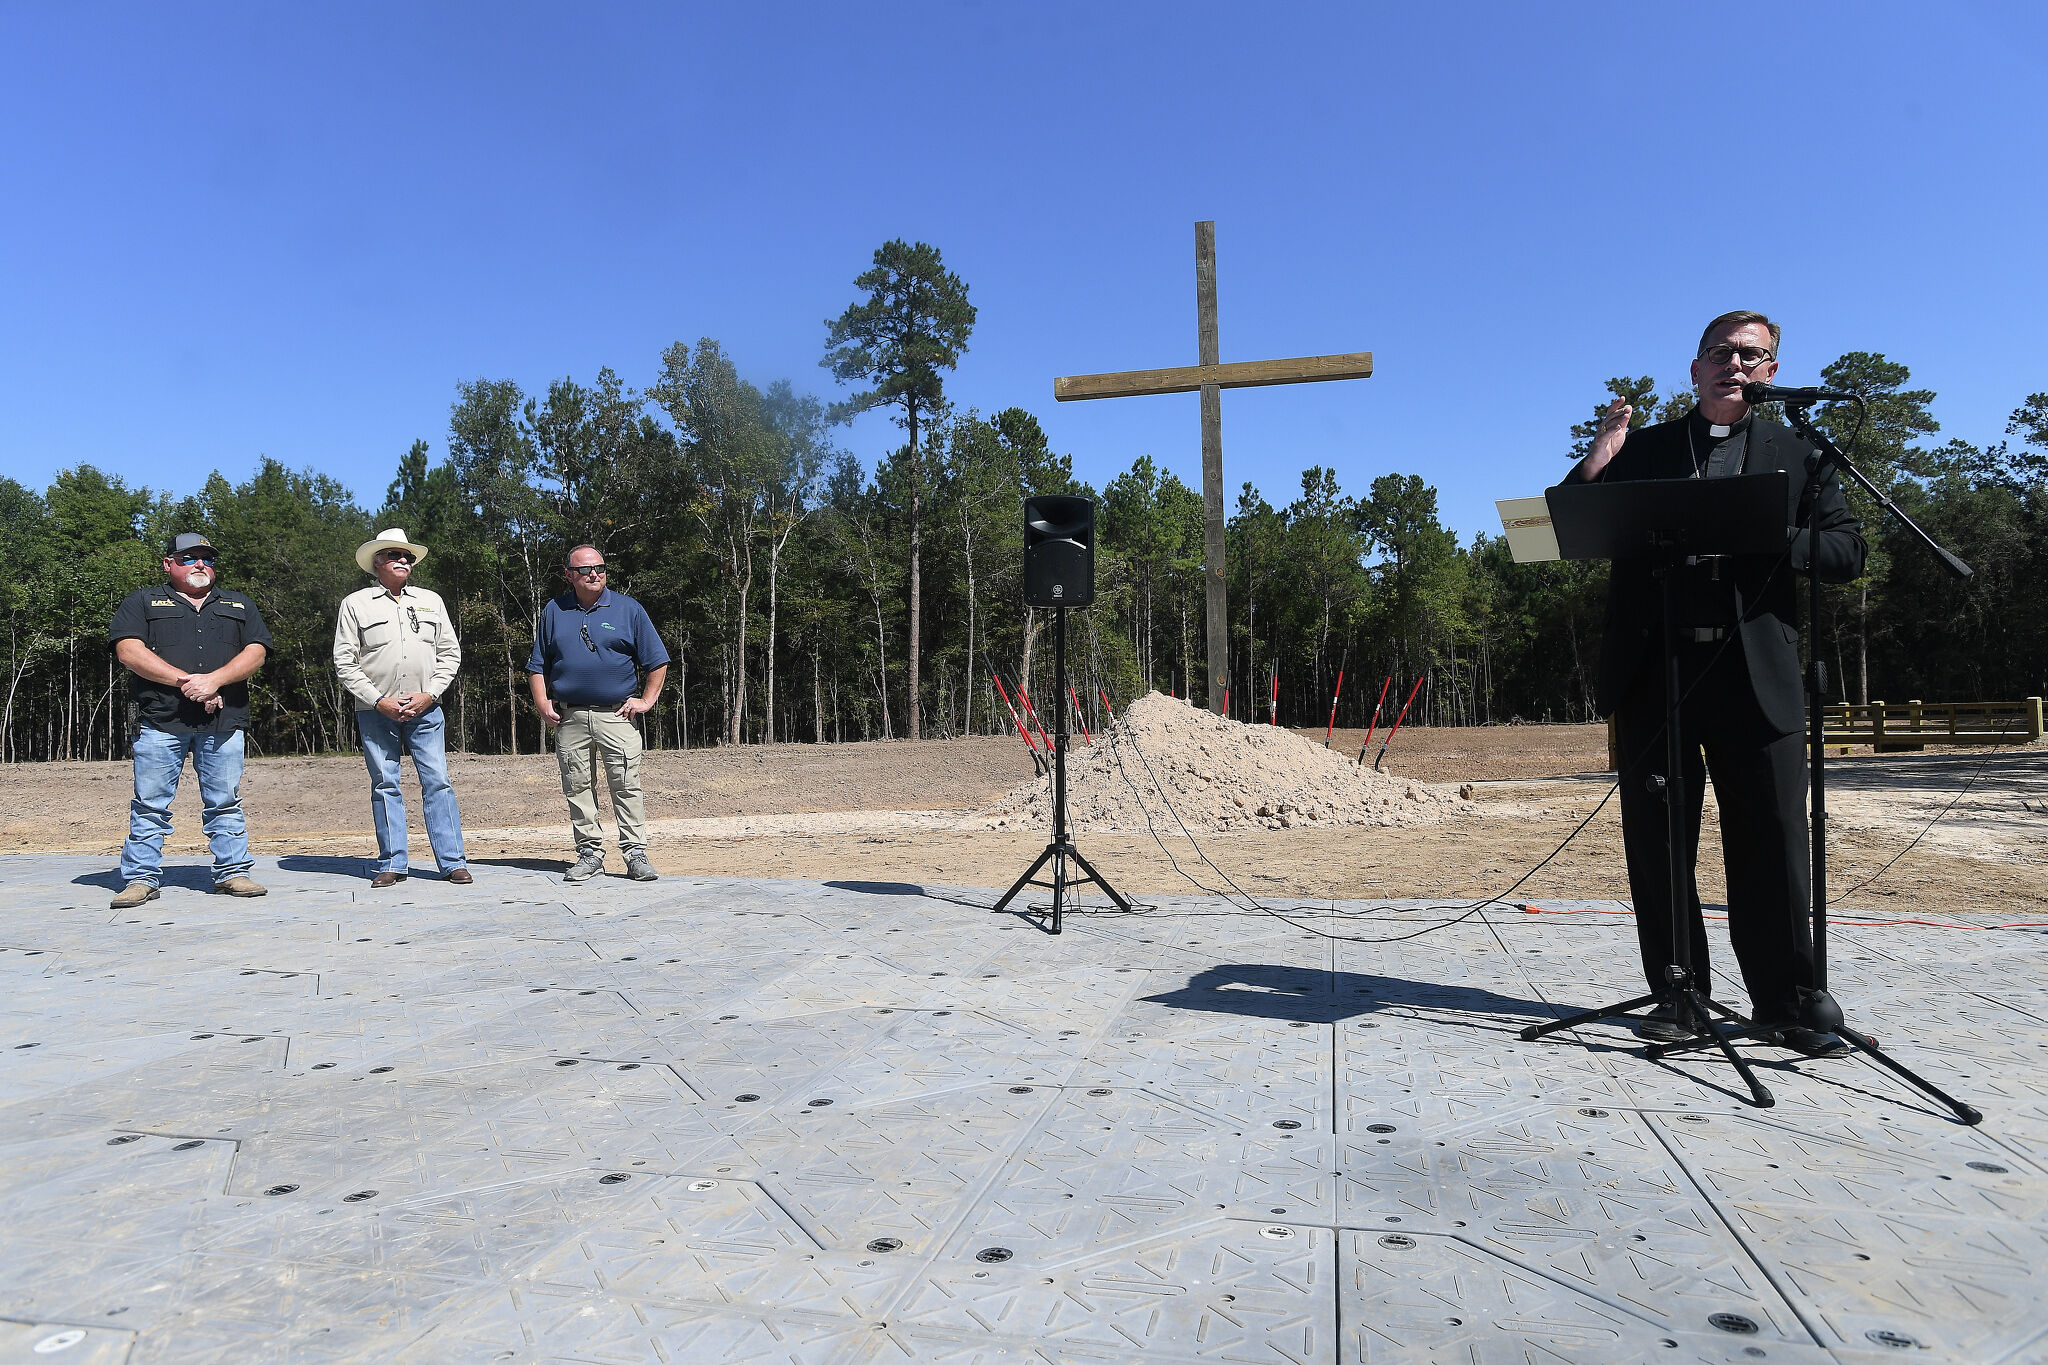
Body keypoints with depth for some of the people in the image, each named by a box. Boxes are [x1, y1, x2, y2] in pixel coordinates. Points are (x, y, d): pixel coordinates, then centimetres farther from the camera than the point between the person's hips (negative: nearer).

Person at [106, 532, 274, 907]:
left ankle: (232, 872, 8)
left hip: (223, 722, 2)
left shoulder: (239, 605, 19)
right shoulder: (142, 602, 12)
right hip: (160, 720, -1)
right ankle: (142, 878, 7)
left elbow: (256, 652, 6)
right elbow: (129, 650, -2)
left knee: (225, 803, 3)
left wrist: (214, 680, -11)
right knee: (150, 804, 1)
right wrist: (186, 682, -12)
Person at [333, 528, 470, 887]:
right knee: (385, 785, 3)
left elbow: (450, 653, 11)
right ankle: (392, 864, 10)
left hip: (425, 710, 1)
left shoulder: (431, 601, 13)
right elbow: (344, 662, 1)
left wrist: (429, 695, -3)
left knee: (437, 783, -2)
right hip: (376, 711, -1)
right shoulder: (356, 604, 6)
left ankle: (453, 862, 0)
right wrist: (379, 701, -9)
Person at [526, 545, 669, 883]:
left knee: (626, 786, -5)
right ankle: (589, 853, 15)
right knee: (577, 788, 5)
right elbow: (537, 664, 17)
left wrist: (646, 700, -2)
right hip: (569, 718, 2)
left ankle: (636, 853, 0)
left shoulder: (628, 609, 5)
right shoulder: (554, 611, 12)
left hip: (617, 715, -2)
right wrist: (542, 703, 5)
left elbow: (657, 661, 6)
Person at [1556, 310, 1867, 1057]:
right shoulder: (1641, 449, 14)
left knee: (1772, 840, 0)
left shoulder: (1796, 453, 14)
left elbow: (1848, 551, 5)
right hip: (1654, 670, 0)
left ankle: (1785, 1002, 14)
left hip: (1756, 675, 0)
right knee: (1657, 841, 4)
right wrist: (1596, 462, -10)